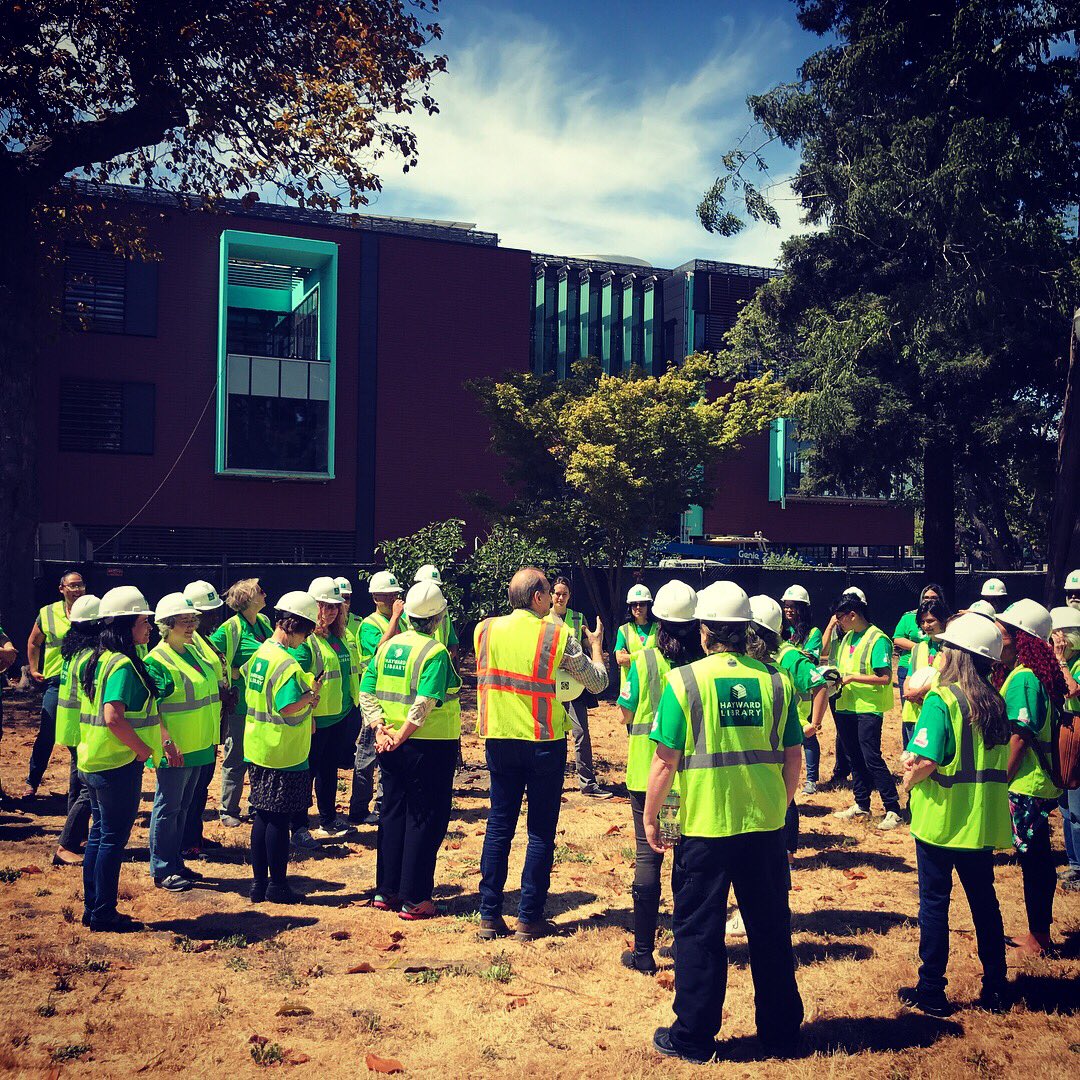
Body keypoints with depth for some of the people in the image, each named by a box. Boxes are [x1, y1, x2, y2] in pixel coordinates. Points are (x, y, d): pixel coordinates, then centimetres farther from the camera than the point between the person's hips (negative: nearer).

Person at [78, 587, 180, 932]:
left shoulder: (101, 659, 12)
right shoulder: (124, 665, -19)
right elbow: (114, 718, -28)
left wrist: (164, 742, 19)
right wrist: (144, 749, -15)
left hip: (95, 762, 10)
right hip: (119, 765, -10)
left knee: (99, 835, 16)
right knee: (114, 839, 0)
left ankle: (92, 908, 25)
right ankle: (104, 915, 9)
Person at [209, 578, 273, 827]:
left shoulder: (264, 622, 8)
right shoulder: (231, 628, -13)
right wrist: (237, 673, -16)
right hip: (241, 703, -7)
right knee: (236, 759, 3)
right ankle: (228, 811, 15)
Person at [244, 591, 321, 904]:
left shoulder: (258, 654, 8)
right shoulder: (286, 663, -20)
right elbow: (287, 707, -28)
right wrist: (311, 696, -10)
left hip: (258, 751, 8)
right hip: (283, 755, -8)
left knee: (263, 816, 15)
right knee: (279, 820, 2)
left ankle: (259, 882, 22)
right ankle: (278, 886, 11)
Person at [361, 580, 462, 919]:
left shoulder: (388, 646, 5)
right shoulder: (435, 652, -15)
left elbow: (366, 692, 2)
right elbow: (424, 704, -24)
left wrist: (380, 729, -3)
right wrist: (402, 737, -16)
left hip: (391, 745, 7)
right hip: (430, 746, -7)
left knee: (393, 813, 16)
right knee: (425, 820, 3)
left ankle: (386, 891, 24)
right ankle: (414, 899, 7)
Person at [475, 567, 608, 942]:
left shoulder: (484, 630, -1)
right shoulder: (558, 636, -10)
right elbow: (597, 682, -1)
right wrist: (596, 645, 16)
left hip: (499, 740, 3)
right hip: (544, 743, -3)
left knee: (498, 825, 11)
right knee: (541, 831, 7)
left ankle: (489, 915, 12)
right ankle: (529, 918, 10)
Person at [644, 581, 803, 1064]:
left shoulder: (684, 681, -10)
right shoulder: (776, 682, 0)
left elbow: (665, 761, -11)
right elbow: (794, 759, 5)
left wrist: (650, 817, 2)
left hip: (704, 828, -3)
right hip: (765, 825, 4)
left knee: (699, 931, 9)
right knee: (770, 929, 16)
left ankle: (694, 1038, 19)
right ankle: (781, 1029, 29)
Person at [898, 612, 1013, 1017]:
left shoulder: (941, 700, -16)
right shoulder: (995, 703, 4)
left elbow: (926, 761, -23)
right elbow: (998, 762, 10)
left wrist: (908, 781, -2)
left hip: (941, 819, -6)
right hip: (982, 821, 6)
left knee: (934, 904, 6)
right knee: (984, 903, 16)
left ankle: (931, 991, 13)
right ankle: (995, 989, 24)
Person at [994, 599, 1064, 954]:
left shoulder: (1023, 679, -19)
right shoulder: (1016, 674, 9)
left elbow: (1019, 738, -21)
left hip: (1026, 787, -9)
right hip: (1037, 785, 9)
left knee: (1033, 861, 1)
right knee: (1038, 861, 16)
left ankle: (1037, 939, 12)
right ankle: (1041, 934, 26)